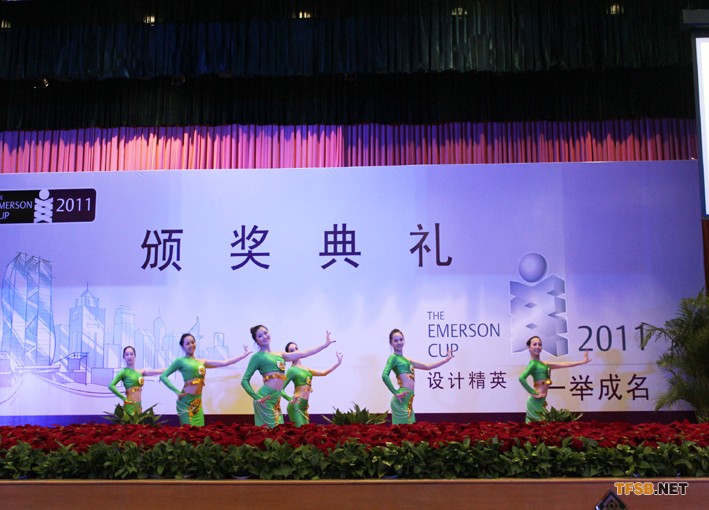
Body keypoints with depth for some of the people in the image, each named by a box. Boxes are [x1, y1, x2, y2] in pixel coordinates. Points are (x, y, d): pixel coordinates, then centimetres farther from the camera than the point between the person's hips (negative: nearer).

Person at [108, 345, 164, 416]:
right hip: (130, 406, -6)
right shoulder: (124, 372, -6)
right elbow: (111, 386, -15)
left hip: (139, 406, 6)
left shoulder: (140, 372, 11)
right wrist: (124, 398, -12)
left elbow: (159, 371, 13)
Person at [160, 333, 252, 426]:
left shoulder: (202, 362, 14)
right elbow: (163, 376, -4)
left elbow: (224, 363, 12)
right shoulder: (180, 361, -1)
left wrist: (243, 355, 11)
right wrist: (177, 392, -10)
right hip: (186, 401, -5)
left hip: (197, 402, 6)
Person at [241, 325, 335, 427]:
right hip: (265, 399, -7)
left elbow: (304, 353, 18)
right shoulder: (258, 356, -1)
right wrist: (257, 398, -11)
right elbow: (245, 380, -3)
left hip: (276, 400, 7)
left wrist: (325, 344, 17)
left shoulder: (279, 355, 18)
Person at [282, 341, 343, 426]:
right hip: (296, 406, -8)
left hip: (303, 406, 8)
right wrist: (290, 399, -22)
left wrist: (338, 363, 13)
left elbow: (323, 373, 19)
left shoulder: (305, 369, 17)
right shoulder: (292, 370, -6)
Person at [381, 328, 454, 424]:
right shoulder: (393, 357, -4)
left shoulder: (406, 360, 21)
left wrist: (446, 359, 24)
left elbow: (427, 366, 25)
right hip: (402, 400, -9)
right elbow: (384, 375, -21)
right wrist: (396, 393, -18)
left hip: (407, 400, 9)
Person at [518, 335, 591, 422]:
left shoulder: (542, 363, 17)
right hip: (536, 401, -8)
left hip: (540, 401, 8)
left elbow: (562, 364, 21)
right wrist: (533, 393, -18)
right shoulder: (533, 364, -10)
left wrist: (582, 362, 23)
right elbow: (521, 378, -25)